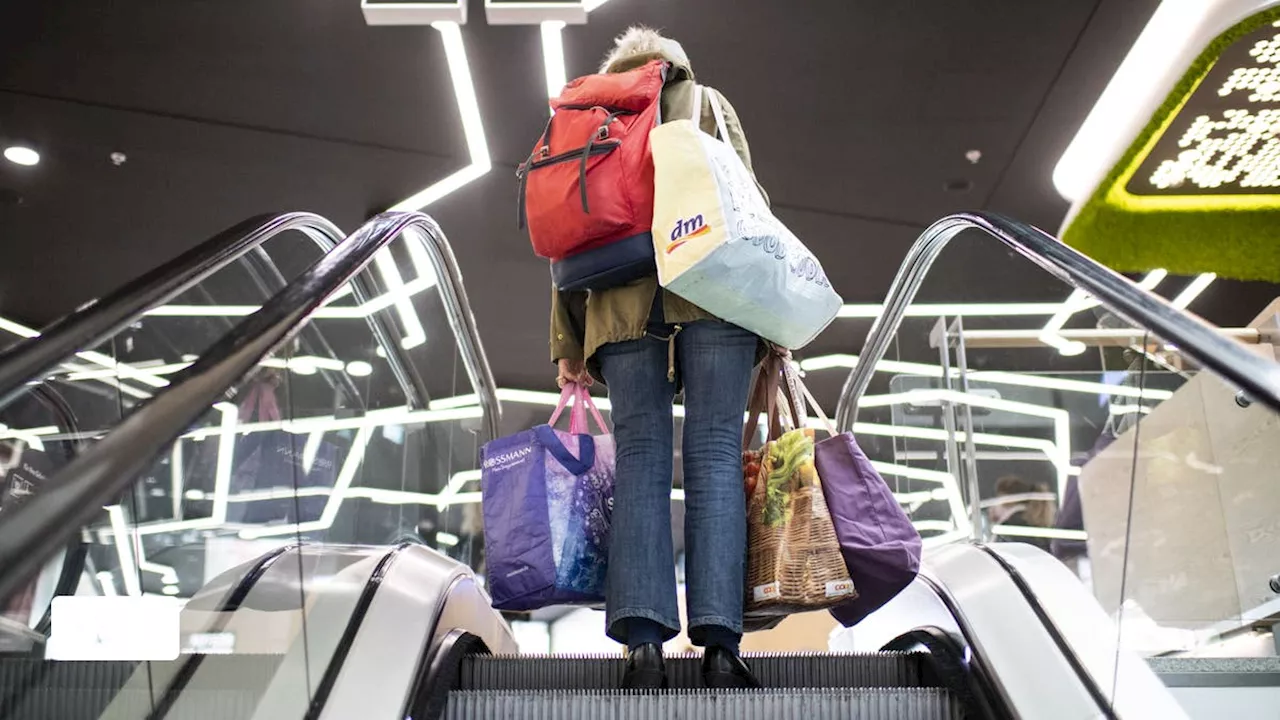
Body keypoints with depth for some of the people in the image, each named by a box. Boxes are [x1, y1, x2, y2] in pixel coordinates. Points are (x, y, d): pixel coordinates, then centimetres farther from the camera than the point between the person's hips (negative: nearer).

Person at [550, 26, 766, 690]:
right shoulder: (709, 104, 22)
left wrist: (568, 346, 16)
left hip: (621, 300, 1)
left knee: (640, 456, -1)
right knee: (714, 453, -5)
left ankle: (643, 637, -14)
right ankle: (718, 640, -14)